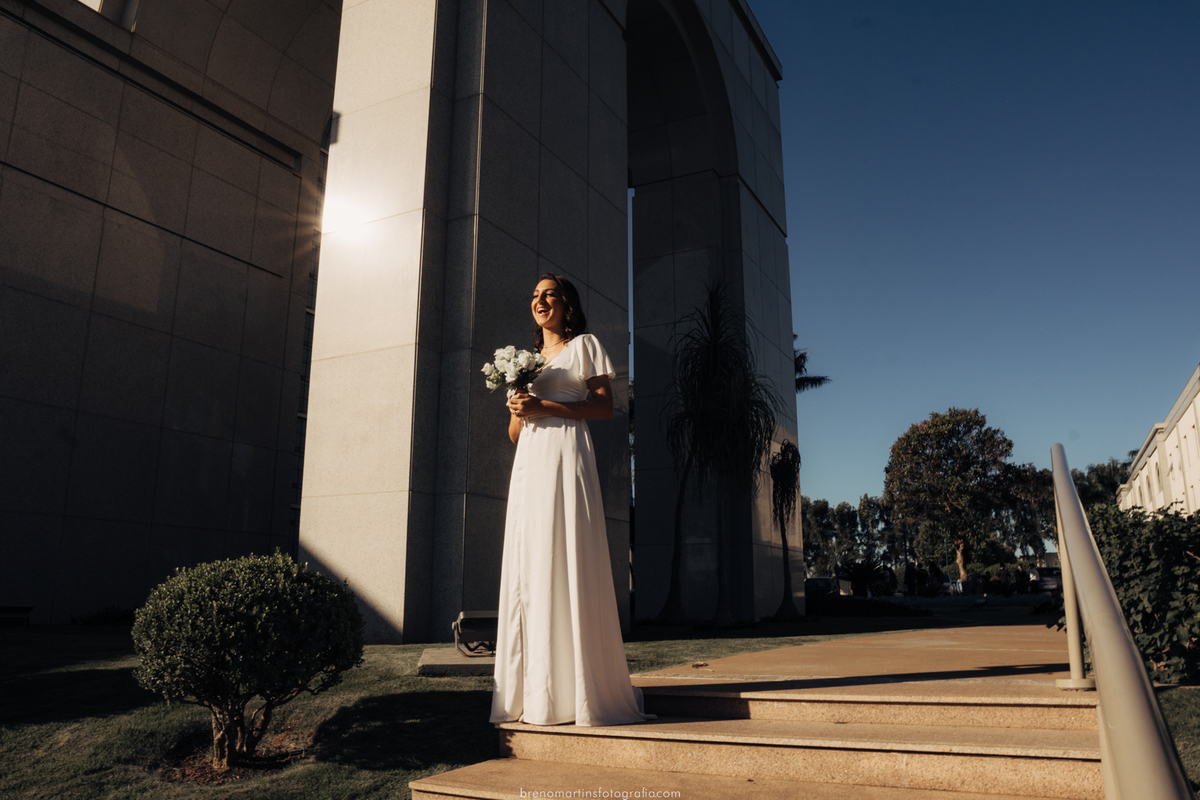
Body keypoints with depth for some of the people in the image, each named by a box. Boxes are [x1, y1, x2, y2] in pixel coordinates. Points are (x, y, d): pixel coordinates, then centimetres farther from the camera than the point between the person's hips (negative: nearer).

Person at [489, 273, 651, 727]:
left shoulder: (584, 345, 8)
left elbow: (605, 408, -4)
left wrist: (542, 406, -11)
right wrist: (517, 409, 0)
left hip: (565, 456, -6)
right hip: (528, 463, 6)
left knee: (566, 567, -11)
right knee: (525, 571, 0)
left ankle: (575, 692, -7)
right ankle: (533, 694, 3)